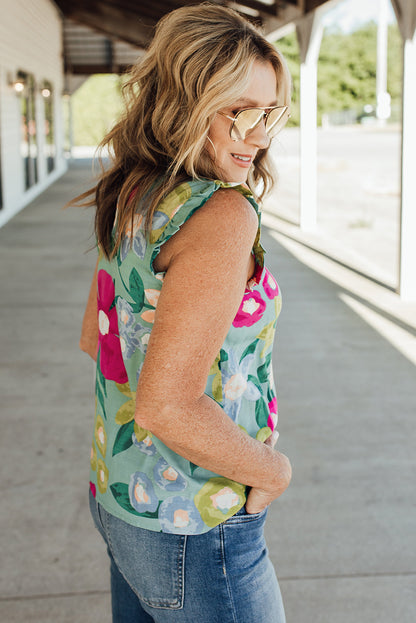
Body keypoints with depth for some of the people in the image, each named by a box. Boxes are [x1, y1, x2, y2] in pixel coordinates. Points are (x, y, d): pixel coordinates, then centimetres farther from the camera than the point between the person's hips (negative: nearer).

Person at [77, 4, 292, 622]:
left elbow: (94, 337, 13)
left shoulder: (130, 199, 1)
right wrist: (274, 470, -15)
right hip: (194, 529, -8)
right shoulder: (223, 215, -26)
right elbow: (166, 406, -31)